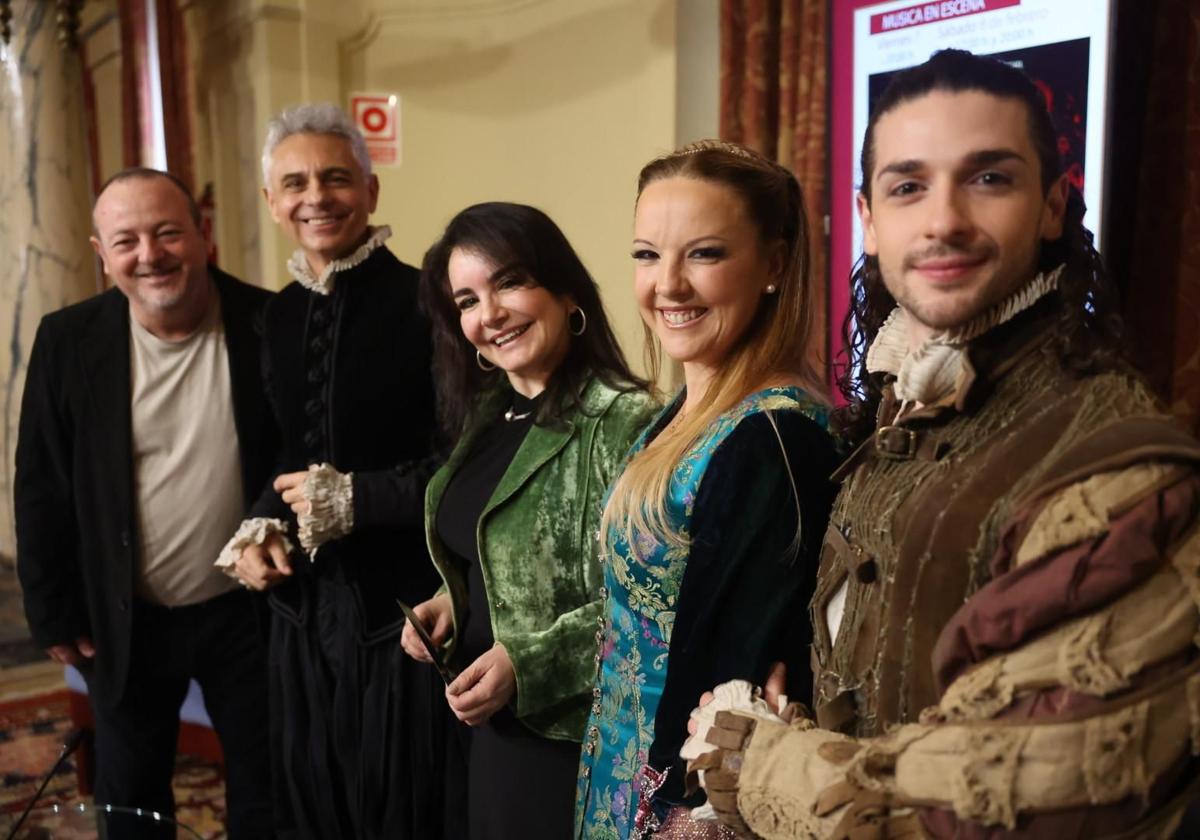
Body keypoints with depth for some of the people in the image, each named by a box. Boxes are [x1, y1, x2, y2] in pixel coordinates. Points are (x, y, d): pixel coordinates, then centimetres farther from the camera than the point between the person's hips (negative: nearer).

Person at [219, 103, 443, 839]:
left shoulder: (424, 303, -14)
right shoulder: (280, 312, 8)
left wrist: (352, 499, -18)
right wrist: (260, 529, -1)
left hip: (403, 607, -6)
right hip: (305, 604, 6)